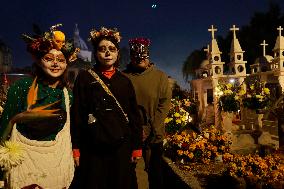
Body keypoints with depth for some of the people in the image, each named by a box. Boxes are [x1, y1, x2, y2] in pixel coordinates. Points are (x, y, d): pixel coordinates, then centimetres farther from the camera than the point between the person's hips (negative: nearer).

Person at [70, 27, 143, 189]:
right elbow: (77, 114, -3)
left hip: (121, 148, 3)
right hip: (92, 149, -2)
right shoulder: (85, 77, 1)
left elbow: (134, 115, 8)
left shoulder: (125, 81, 8)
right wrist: (76, 148, -6)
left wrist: (137, 147, 5)